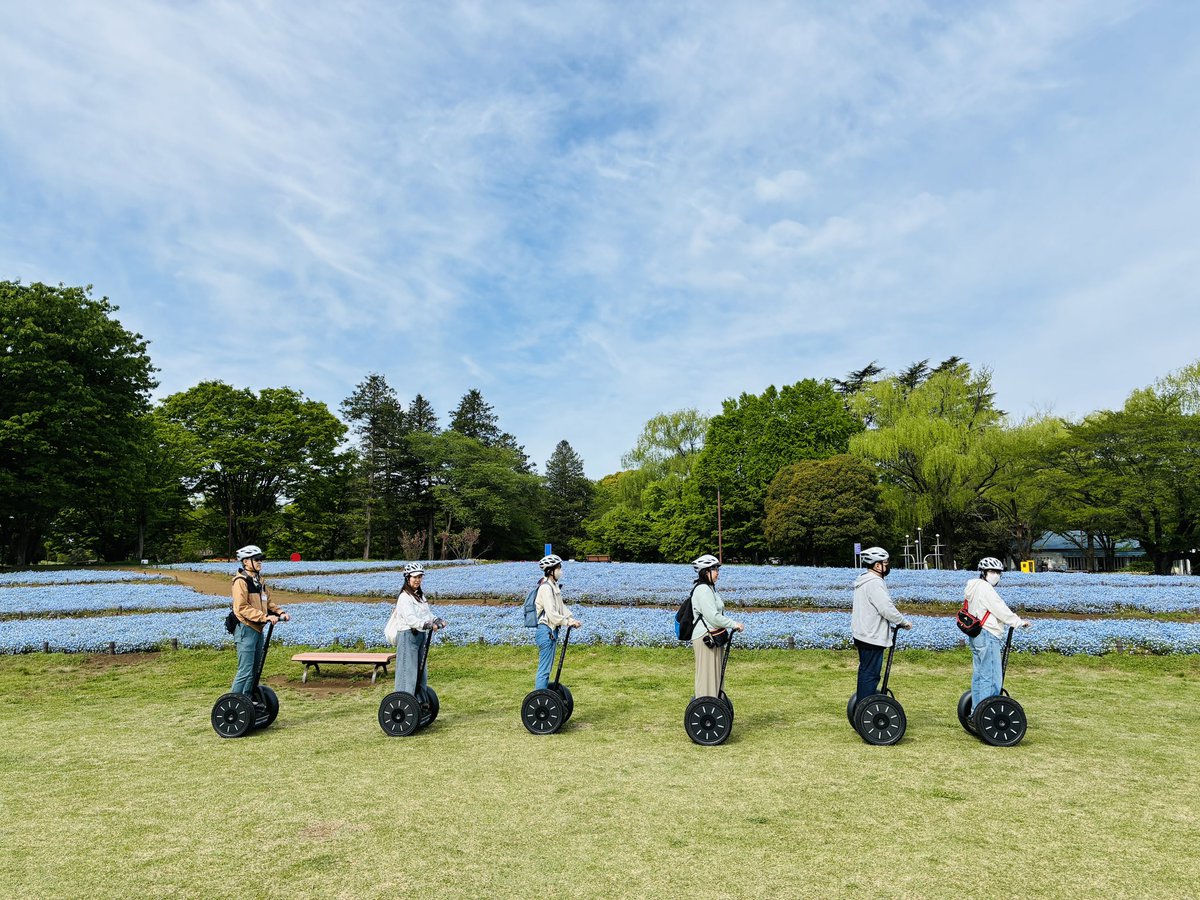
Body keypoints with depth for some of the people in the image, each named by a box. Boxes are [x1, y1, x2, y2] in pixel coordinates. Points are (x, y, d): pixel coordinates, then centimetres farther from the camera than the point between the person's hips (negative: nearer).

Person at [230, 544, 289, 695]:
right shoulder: (241, 581, -13)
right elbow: (242, 608, -21)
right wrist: (264, 617, -27)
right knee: (245, 671, -8)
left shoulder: (258, 580, 16)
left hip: (258, 630, 9)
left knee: (254, 670, 15)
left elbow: (267, 602, 21)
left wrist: (280, 613, 5)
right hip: (246, 630, -9)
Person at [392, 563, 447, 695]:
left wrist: (437, 620, -5)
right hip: (408, 636, -9)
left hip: (420, 635, 9)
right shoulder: (405, 597, -14)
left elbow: (428, 613, 14)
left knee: (421, 670, 15)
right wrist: (428, 625, -33)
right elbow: (410, 618, -24)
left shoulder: (420, 595, 16)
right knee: (408, 670, -7)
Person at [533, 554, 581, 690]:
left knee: (546, 668, 15)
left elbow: (561, 607, 18)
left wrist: (572, 619, 5)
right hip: (546, 631, -10)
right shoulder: (546, 588, -16)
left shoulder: (554, 586, 15)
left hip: (552, 630, 10)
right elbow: (551, 614, -21)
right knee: (544, 669, -6)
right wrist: (567, 623, -14)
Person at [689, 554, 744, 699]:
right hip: (706, 638, -10)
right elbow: (713, 616, -20)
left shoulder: (709, 588, 17)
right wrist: (734, 624, -13)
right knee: (707, 676, -5)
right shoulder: (702, 589, -16)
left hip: (714, 638, 10)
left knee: (715, 675, 14)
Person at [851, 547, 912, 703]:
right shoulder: (875, 582, -19)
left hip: (862, 634, 11)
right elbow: (887, 609, -22)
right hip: (872, 637, -10)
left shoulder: (863, 581, 14)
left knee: (865, 671, 18)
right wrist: (905, 623, -7)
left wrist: (897, 621, 16)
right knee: (870, 674, -5)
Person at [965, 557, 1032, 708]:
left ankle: (976, 710, 21)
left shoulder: (973, 587, 17)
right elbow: (1001, 610, -13)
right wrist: (1019, 622, -2)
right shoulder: (985, 588, -14)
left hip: (975, 636, 10)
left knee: (978, 674, 15)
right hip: (988, 636, -10)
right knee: (991, 677, -7)